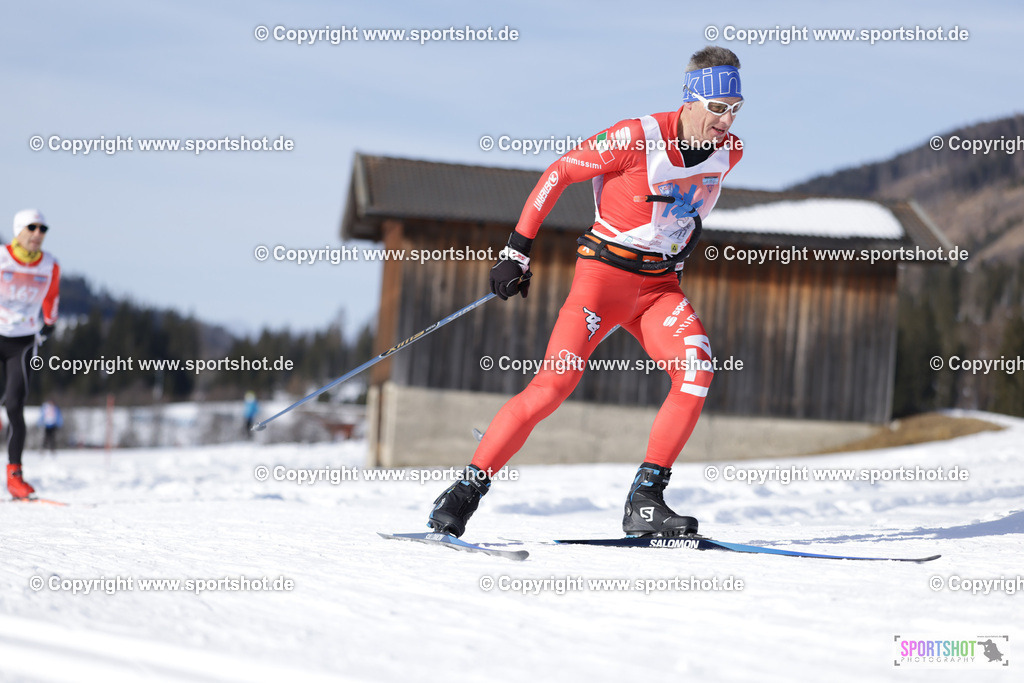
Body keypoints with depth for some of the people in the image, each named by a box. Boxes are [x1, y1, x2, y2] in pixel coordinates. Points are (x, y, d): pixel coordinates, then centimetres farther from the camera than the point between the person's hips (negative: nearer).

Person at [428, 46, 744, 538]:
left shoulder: (728, 151, -1)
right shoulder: (639, 137, -18)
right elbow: (558, 174, -10)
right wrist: (517, 250, -10)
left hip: (661, 285, 5)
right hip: (605, 272, -5)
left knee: (697, 369, -21)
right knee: (555, 383, -17)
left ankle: (644, 503, -15)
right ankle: (464, 492, -6)